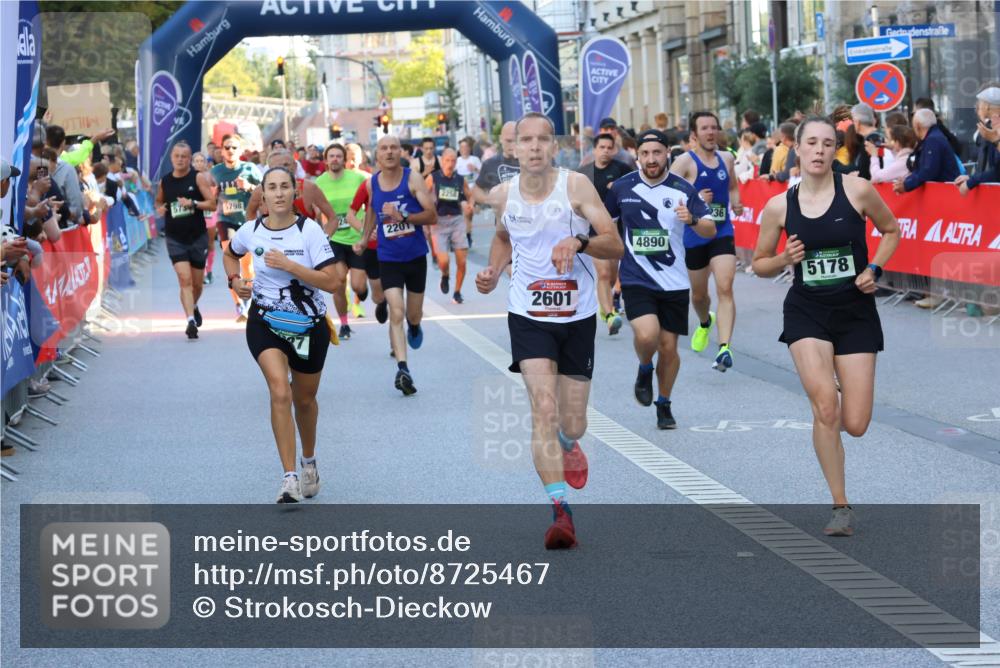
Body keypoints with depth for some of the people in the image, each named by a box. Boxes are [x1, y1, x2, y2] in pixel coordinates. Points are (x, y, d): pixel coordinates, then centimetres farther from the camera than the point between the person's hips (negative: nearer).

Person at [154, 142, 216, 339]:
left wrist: (193, 203, -25)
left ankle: (193, 307, 43)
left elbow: (212, 204, -10)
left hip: (198, 237, 0)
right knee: (184, 279, -16)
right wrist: (160, 208, -1)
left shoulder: (198, 177, -5)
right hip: (175, 239, 0)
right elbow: (159, 201, 22)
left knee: (197, 282, 12)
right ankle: (191, 320, -20)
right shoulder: (164, 181, 3)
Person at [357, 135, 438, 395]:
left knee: (413, 314, 16)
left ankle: (413, 326, 53)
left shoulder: (413, 178, -12)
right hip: (388, 259, 0)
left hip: (416, 256, 0)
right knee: (396, 313, -16)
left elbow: (432, 216, -16)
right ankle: (403, 369, -22)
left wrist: (403, 216, -28)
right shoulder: (372, 183, -2)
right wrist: (364, 238, 20)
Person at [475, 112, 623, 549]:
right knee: (544, 407, -20)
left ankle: (567, 445, 49)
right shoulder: (503, 196, 0)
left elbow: (615, 246, -13)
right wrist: (494, 272, 6)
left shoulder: (575, 186, -9)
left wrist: (579, 241, -31)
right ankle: (559, 510, -22)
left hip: (578, 316, 0)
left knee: (572, 424, 9)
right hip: (528, 315, 0)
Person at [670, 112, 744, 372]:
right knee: (699, 295, 16)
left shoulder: (726, 158, 7)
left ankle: (724, 348, -25)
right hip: (694, 236, -2)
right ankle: (704, 322, 51)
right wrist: (695, 200, -29)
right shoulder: (685, 161, -8)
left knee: (725, 288, -18)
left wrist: (735, 203, 5)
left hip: (723, 233, 2)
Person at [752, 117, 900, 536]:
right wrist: (784, 260, -11)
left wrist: (873, 270, -4)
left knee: (855, 426, -2)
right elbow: (759, 264, 10)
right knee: (825, 407, -21)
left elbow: (891, 231, 11)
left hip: (856, 312, 0)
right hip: (807, 312, 0)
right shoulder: (779, 206, -2)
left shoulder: (858, 191, -6)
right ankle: (841, 507, -7)